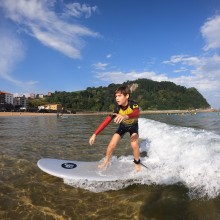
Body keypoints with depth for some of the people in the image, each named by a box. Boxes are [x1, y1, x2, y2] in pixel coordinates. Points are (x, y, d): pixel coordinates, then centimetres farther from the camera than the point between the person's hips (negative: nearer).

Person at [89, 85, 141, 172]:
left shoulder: (133, 105, -36)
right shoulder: (117, 108, -28)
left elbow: (136, 114, -58)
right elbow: (107, 120, -29)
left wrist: (125, 116, -81)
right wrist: (95, 134, -34)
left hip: (133, 126, -2)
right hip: (123, 126, 2)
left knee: (134, 144, -25)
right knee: (112, 144, -10)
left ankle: (137, 163, 3)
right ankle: (106, 162, 18)